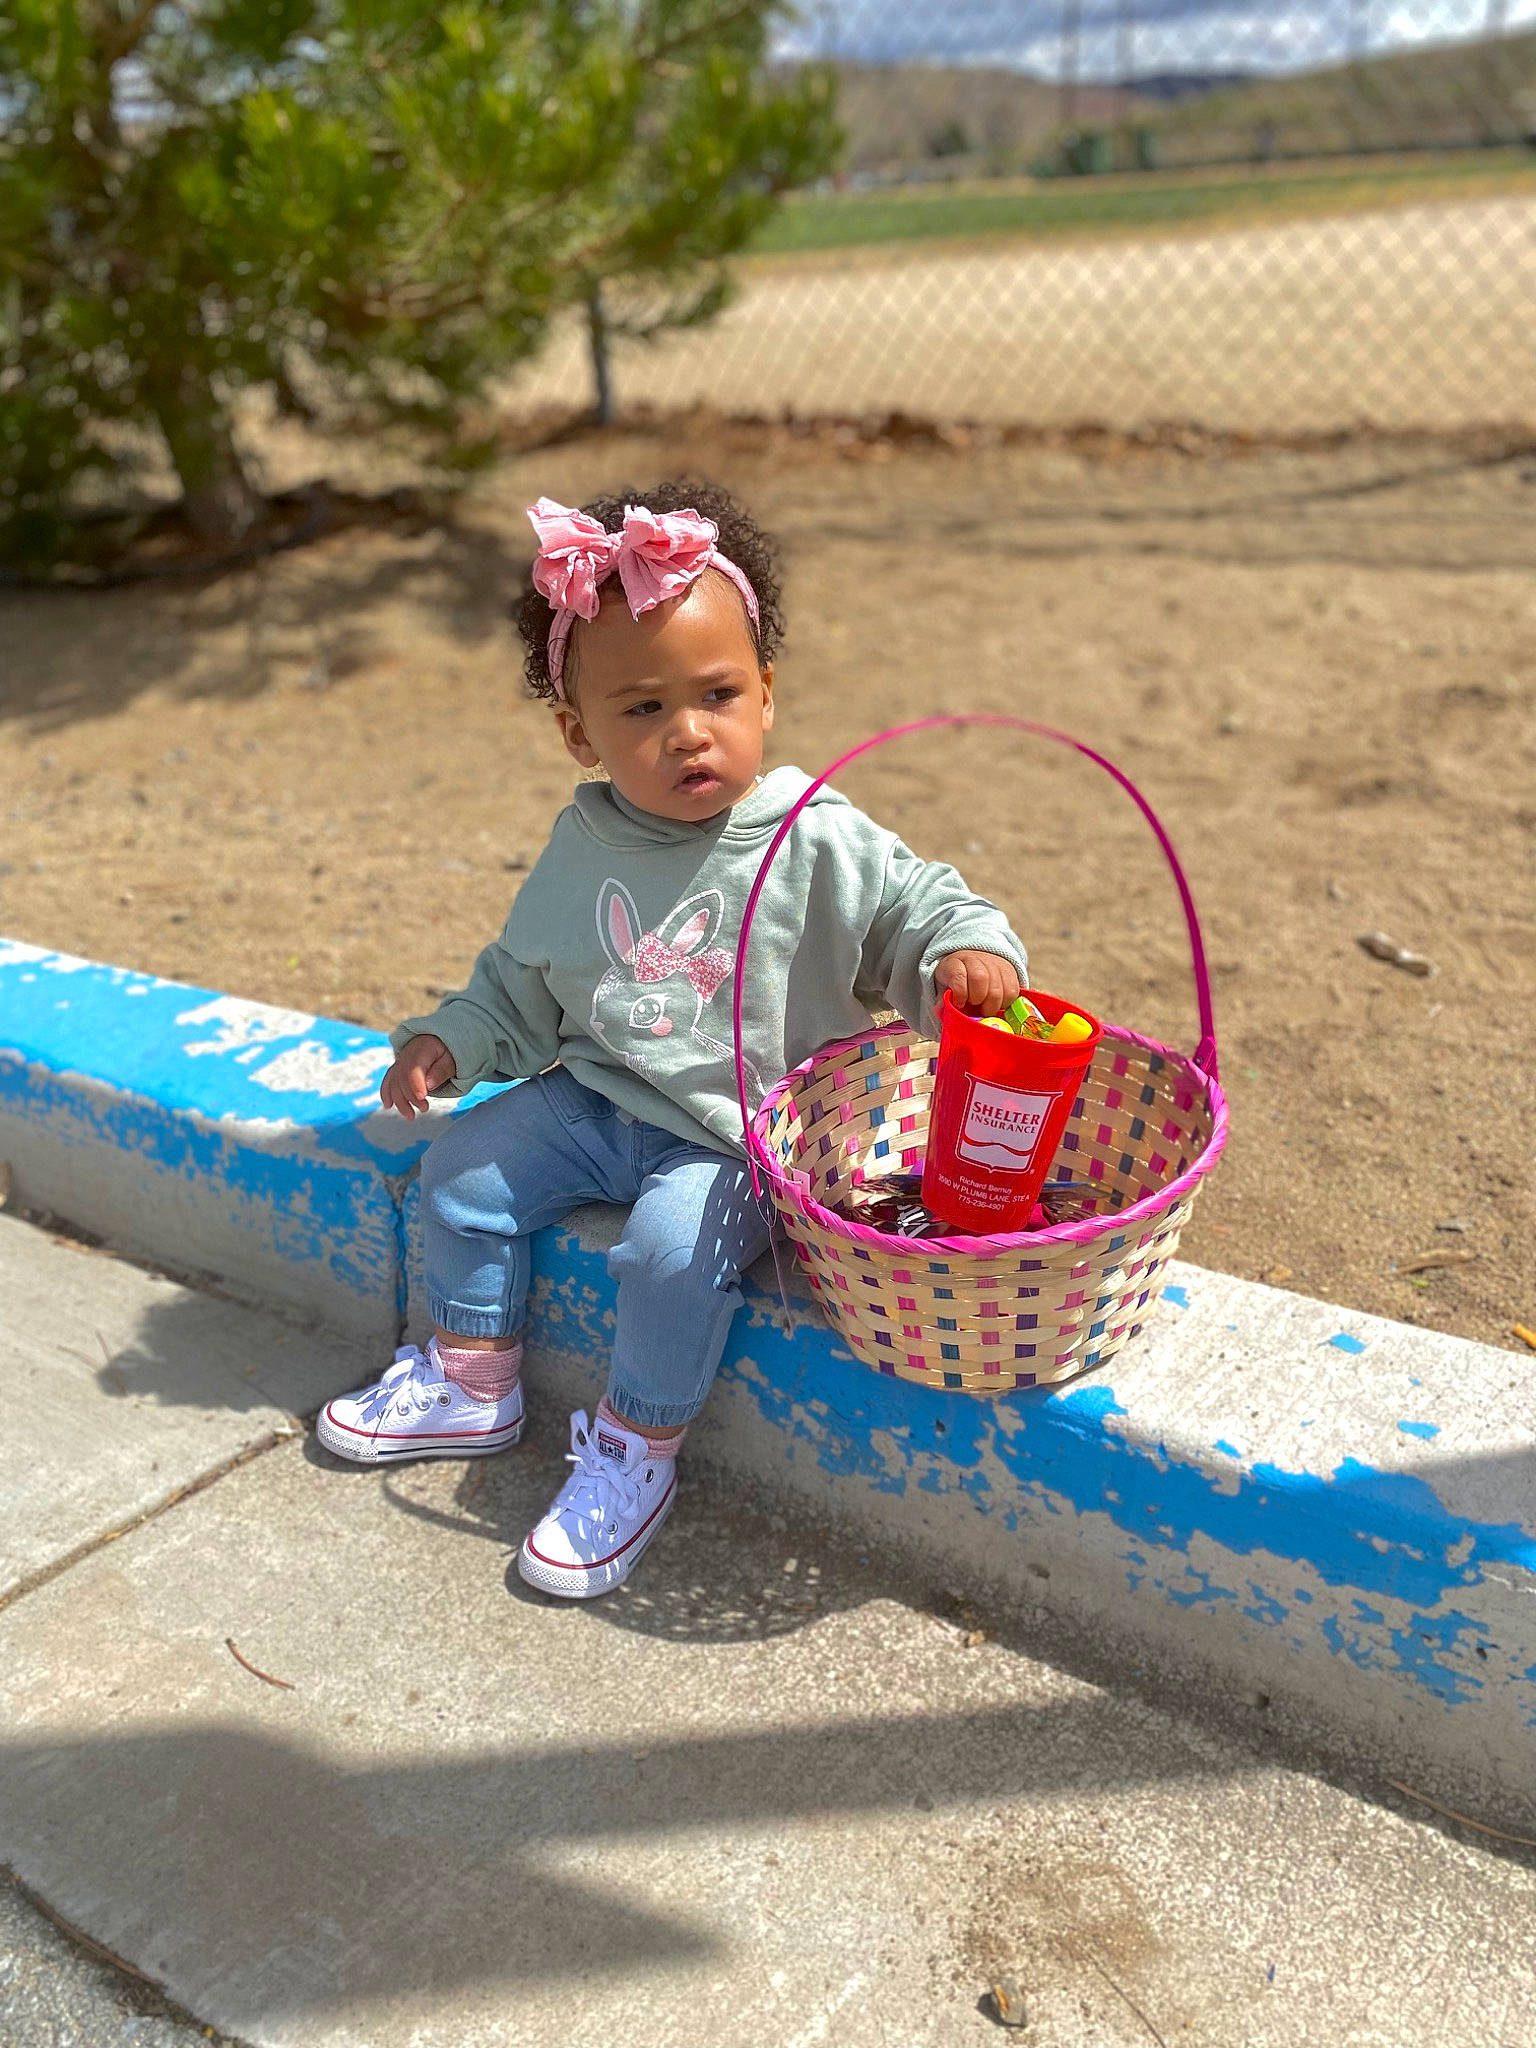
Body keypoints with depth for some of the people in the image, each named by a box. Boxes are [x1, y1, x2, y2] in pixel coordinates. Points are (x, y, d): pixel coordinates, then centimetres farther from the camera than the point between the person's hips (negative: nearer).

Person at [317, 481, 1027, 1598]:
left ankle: (635, 1455, -4)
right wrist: (451, 1040, 2)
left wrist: (971, 950, -32)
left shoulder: (819, 844, -15)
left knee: (676, 1242, -29)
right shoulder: (583, 848, 1)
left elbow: (919, 906, -10)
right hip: (600, 1099, 6)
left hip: (742, 1136, -6)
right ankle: (473, 1386, 25)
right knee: (462, 1174, 5)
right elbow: (524, 983, 15)